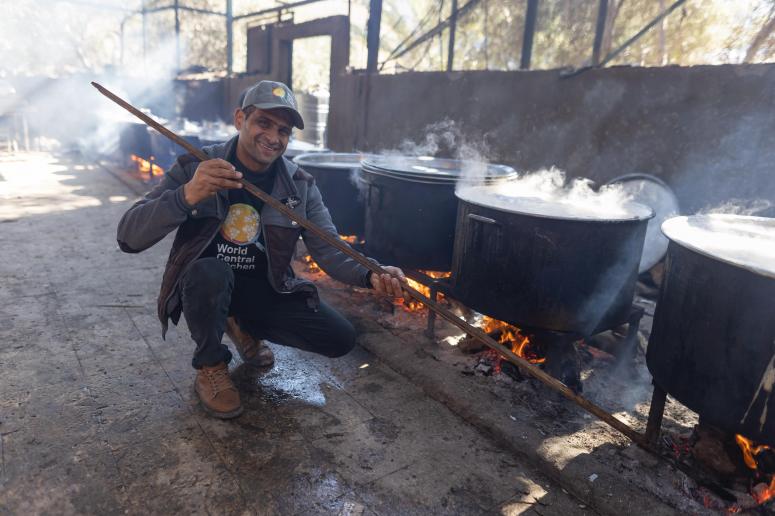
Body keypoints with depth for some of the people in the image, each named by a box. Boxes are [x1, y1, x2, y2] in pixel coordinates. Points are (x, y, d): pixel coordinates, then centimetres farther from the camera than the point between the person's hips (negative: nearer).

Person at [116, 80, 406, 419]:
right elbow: (129, 238, -22)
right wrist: (186, 196, -41)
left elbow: (329, 249, -14)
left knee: (340, 338, -9)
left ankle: (245, 328, 16)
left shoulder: (300, 185, -6)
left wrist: (370, 276, -36)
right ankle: (210, 368, -7)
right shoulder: (195, 166, -15)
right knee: (212, 271, -37)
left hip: (264, 290, 3)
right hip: (203, 285, -2)